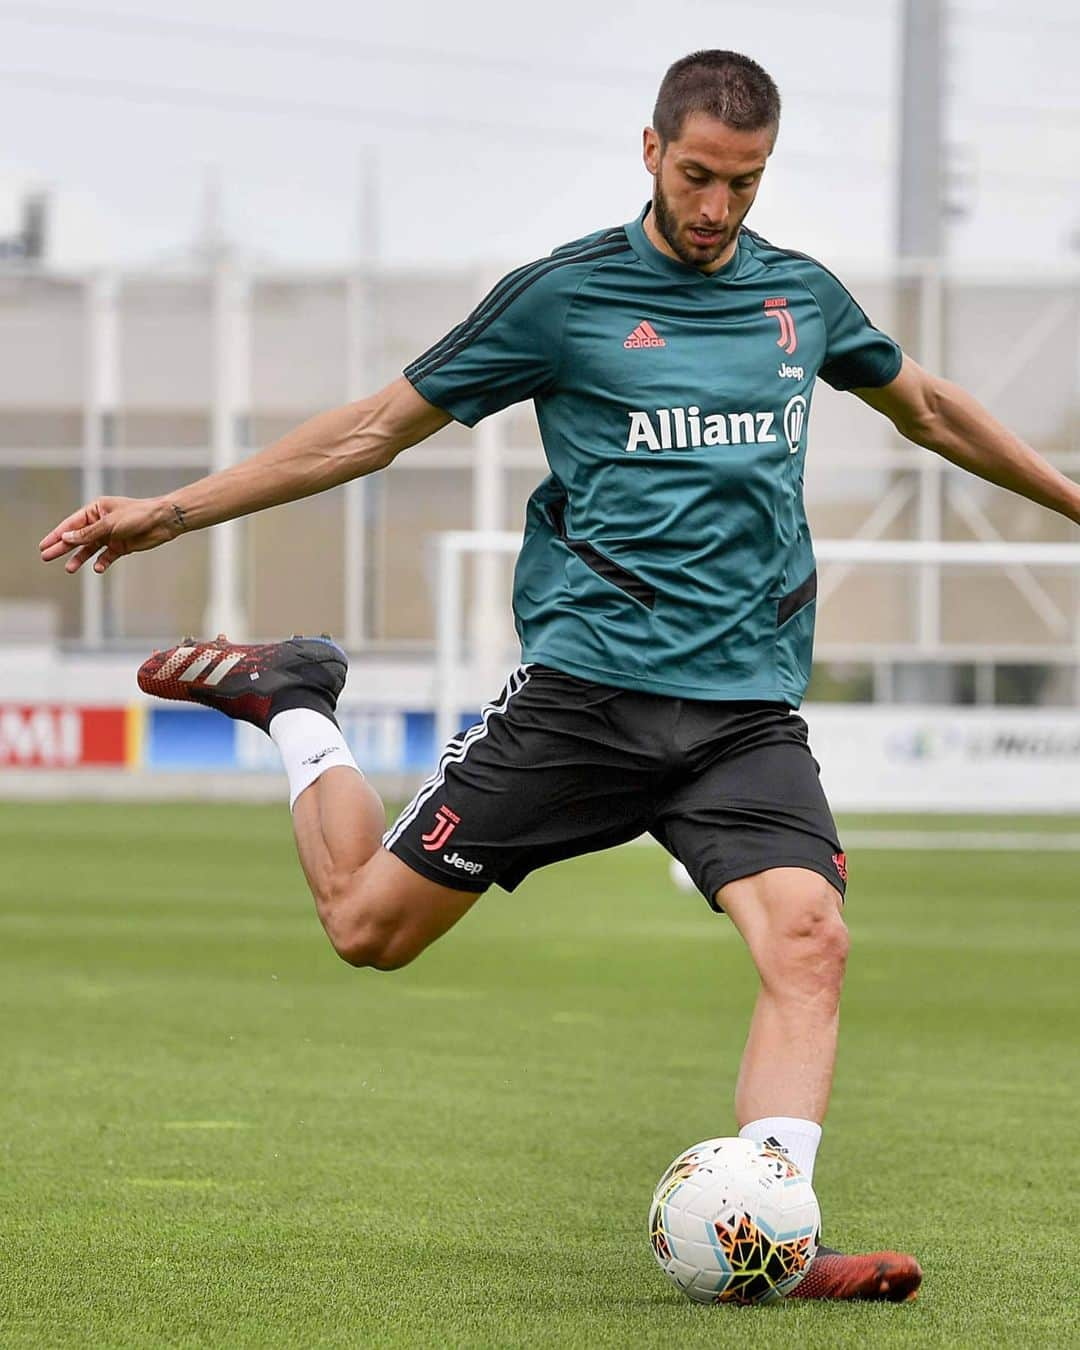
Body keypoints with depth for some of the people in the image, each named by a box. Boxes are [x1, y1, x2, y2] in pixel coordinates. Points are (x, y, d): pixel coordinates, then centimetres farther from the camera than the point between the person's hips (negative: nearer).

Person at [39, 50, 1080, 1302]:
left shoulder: (802, 295, 11)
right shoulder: (562, 294, 0)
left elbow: (925, 404, 31)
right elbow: (381, 425, 6)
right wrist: (175, 509, 5)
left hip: (750, 712, 3)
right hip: (587, 683, -3)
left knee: (807, 941, -21)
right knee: (369, 923, -3)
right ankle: (294, 705, 24)